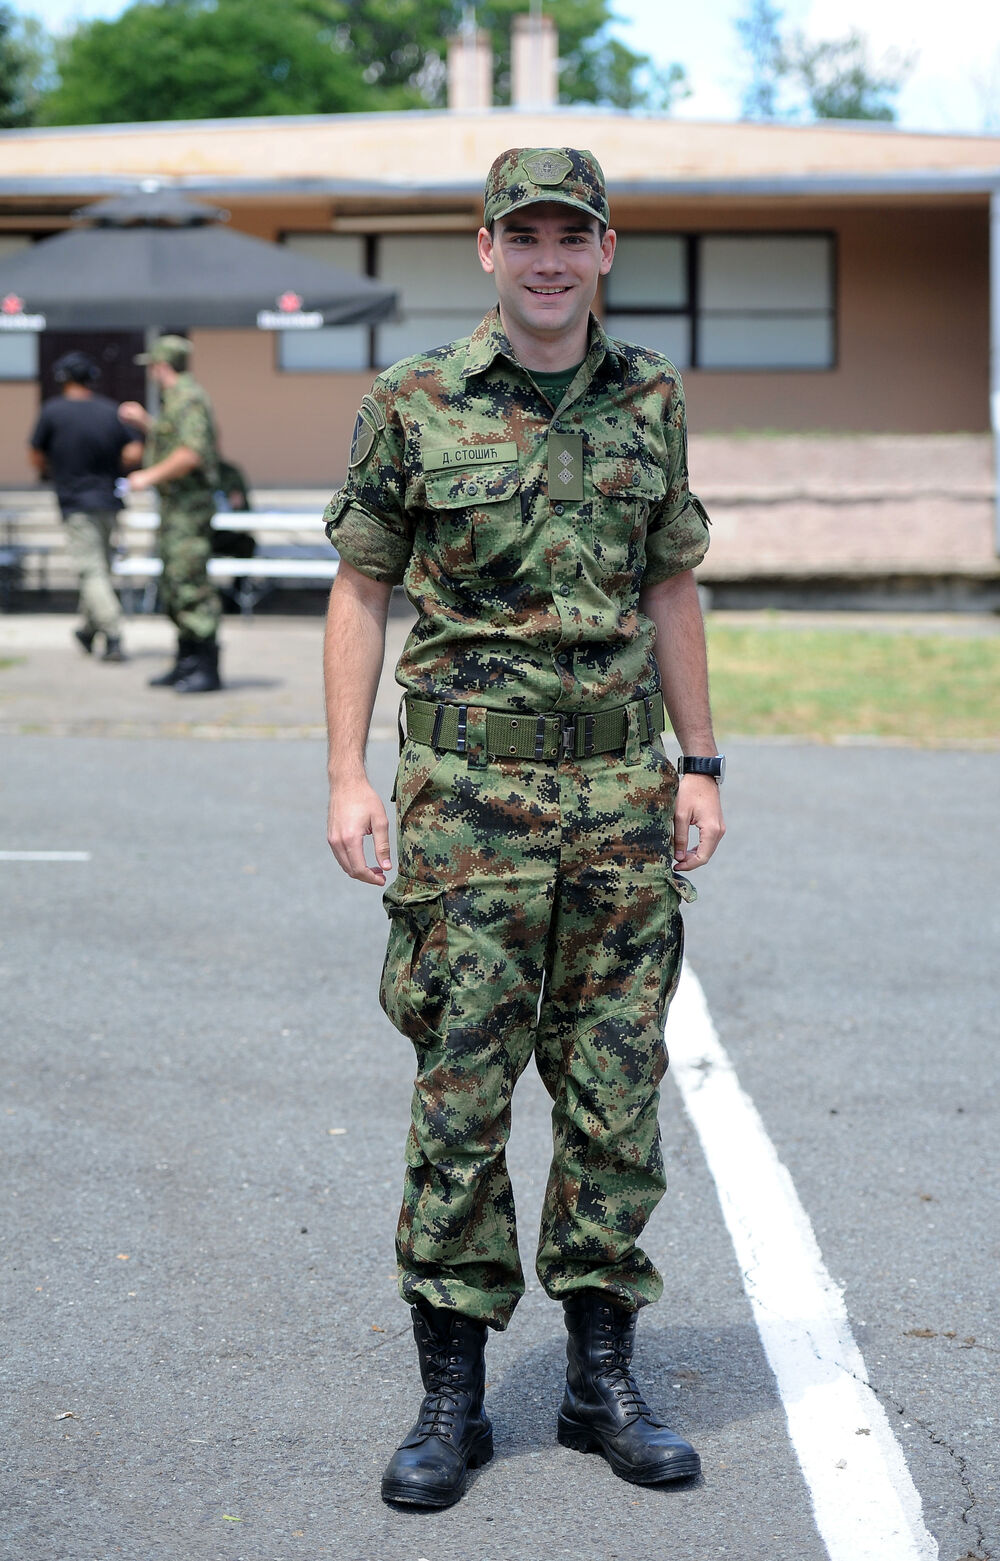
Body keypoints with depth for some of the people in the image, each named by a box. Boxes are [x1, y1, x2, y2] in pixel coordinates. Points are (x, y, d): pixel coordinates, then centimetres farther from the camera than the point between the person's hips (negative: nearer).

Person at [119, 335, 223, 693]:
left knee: (190, 584, -13)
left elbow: (191, 453, -26)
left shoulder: (188, 399, -15)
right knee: (173, 586, 15)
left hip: (189, 506, -11)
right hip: (175, 507, 11)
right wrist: (145, 421, 32)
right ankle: (186, 664, 22)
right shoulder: (174, 399, 18)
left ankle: (208, 671, -13)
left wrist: (150, 476, -19)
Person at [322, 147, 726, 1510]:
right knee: (461, 1094, 0)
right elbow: (362, 591, 2)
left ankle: (604, 1373, 19)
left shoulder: (652, 401, 9)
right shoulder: (413, 406, -1)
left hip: (622, 788, 3)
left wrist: (700, 763, 10)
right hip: (469, 791, -3)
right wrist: (348, 776, -5)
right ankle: (451, 1391, 11)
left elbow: (671, 591, 14)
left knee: (616, 1090, 7)